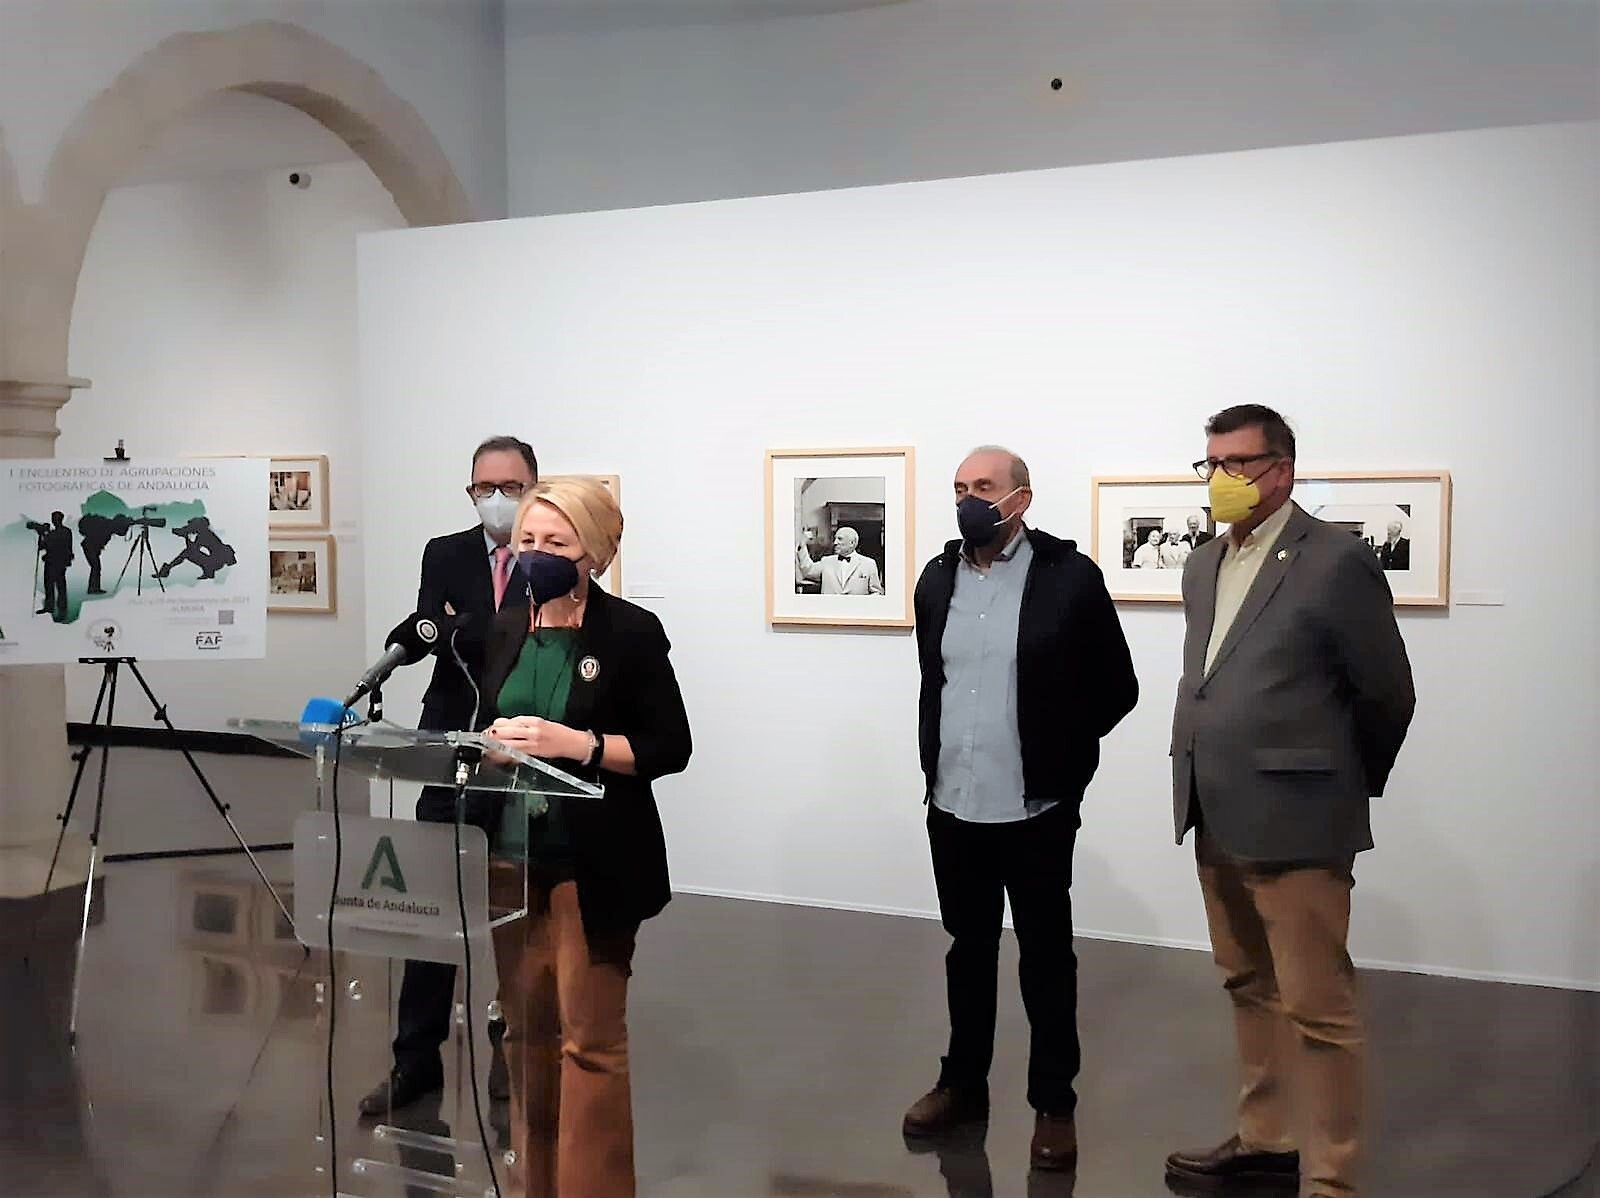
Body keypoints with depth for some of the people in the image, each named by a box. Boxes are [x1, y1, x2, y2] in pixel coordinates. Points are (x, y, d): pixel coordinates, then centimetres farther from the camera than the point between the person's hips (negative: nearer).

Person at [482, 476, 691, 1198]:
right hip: (515, 854, 6)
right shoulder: (508, 631, 11)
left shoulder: (632, 631, -6)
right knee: (525, 1030, 14)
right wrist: (493, 742, -4)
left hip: (593, 862, -6)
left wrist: (573, 743, -20)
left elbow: (671, 748, -9)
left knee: (589, 1039, -2)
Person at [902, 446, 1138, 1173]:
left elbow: (1116, 688, -3)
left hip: (1036, 810, -4)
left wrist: (1058, 757, -2)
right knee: (968, 950, 17)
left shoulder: (1069, 575, -9)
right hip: (952, 807, 5)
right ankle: (962, 1084, 31)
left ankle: (1054, 1103, 22)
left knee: (1045, 959, 8)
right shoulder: (937, 579, 7)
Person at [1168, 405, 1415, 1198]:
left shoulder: (1337, 561, -9)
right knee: (1250, 991, 18)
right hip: (1217, 819, 8)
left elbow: (1387, 694, -4)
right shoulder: (1204, 565, 13)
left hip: (1294, 821, -7)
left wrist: (1347, 788, 8)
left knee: (1316, 1007, 0)